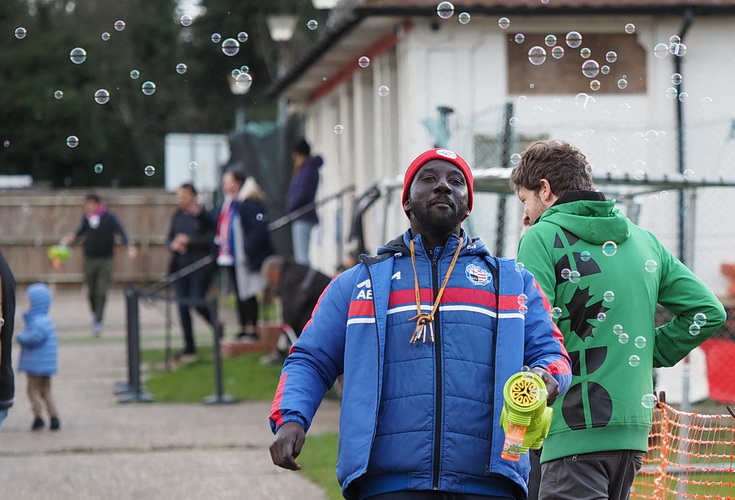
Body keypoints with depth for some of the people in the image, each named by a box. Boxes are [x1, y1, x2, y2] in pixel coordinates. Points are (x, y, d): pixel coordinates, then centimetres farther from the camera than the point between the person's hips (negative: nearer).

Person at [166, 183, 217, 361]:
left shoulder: (204, 215, -7)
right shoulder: (178, 216, 11)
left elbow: (211, 237, -15)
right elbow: (169, 237, 16)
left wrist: (189, 240, -18)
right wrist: (173, 244, -6)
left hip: (200, 266, -6)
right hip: (180, 265, 6)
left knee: (198, 303, -10)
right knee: (182, 305, 3)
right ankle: (189, 347, 9)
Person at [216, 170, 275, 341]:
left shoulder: (251, 203, -14)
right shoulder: (228, 203, 14)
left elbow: (260, 228, -21)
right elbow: (221, 227, 23)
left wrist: (247, 251, -22)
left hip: (244, 259, -9)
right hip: (230, 258, 9)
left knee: (248, 294, -3)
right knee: (239, 294, 13)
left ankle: (252, 330, 2)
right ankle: (243, 329, 19)